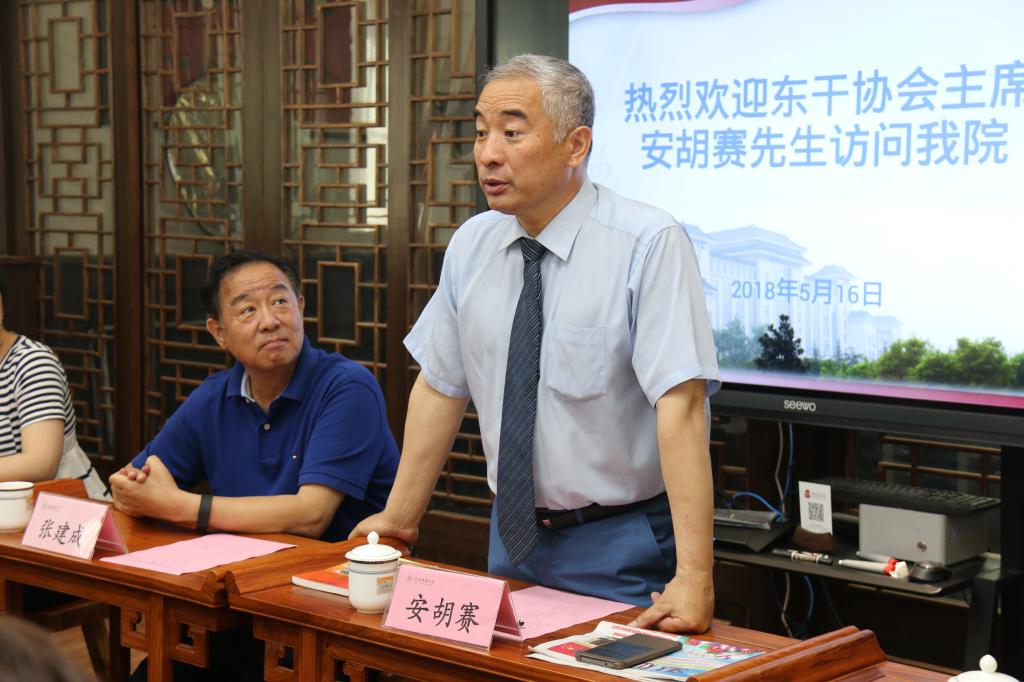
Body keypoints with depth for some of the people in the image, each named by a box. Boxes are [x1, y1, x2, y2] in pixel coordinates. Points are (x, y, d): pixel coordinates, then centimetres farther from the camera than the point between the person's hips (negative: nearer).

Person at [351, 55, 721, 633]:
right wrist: (399, 518, 11)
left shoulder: (648, 244, -18)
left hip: (622, 547, -5)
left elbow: (680, 405, -25)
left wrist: (694, 576, -30)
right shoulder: (473, 245, 1)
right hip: (516, 536, 6)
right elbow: (440, 388, 9)